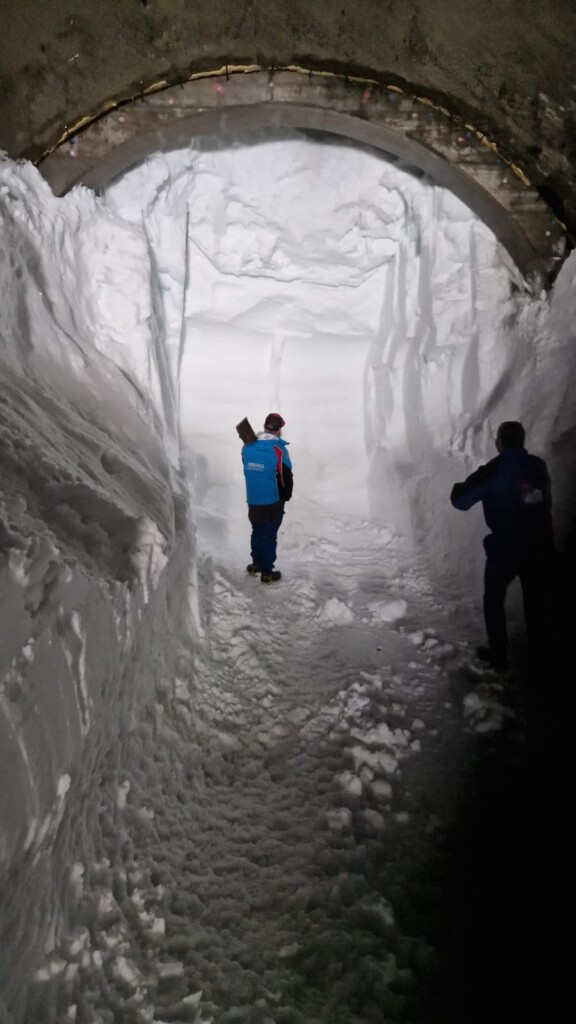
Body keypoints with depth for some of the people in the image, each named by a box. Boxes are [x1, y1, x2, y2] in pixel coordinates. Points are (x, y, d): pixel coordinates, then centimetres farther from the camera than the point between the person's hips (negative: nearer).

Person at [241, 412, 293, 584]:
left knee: (257, 532, 22)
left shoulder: (247, 447, -3)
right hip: (273, 502, -5)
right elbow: (286, 478, -14)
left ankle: (256, 564, 36)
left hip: (252, 501, 5)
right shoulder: (278, 450, -20)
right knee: (269, 536, 6)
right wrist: (286, 496, 3)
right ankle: (267, 573, 14)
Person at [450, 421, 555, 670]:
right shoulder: (538, 466, 0)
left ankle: (498, 655, 20)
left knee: (494, 601, 16)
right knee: (537, 601, 19)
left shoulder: (491, 472, -13)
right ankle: (540, 655, 30)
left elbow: (460, 501, -8)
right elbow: (546, 502, 14)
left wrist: (458, 488, 12)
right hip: (540, 547, 4)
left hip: (504, 549, -4)